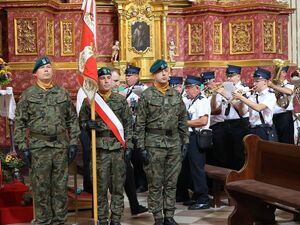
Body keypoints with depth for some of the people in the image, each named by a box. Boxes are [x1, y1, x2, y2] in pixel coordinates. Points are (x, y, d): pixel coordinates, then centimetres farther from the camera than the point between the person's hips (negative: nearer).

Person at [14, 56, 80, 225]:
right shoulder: (28, 95, 3)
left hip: (61, 146, 2)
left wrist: (73, 143, 3)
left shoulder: (63, 93, 9)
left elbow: (73, 120, 10)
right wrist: (23, 147, -5)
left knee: (61, 187, 8)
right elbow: (20, 123, 2)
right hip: (38, 147, -2)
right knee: (41, 188, 3)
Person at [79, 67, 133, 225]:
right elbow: (81, 121, 8)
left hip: (118, 148, 2)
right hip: (99, 149, -1)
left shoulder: (121, 100, 8)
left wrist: (128, 145, 2)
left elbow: (128, 124, 8)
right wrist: (88, 124, -15)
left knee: (118, 186, 6)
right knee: (101, 186, 2)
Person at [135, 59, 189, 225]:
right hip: (154, 144, -4)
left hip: (174, 143, 4)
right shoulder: (146, 96, -4)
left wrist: (185, 141, 7)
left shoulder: (176, 95, 9)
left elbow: (183, 121, 12)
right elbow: (140, 124, -6)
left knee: (171, 183, 8)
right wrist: (141, 147, -10)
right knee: (155, 183, 2)